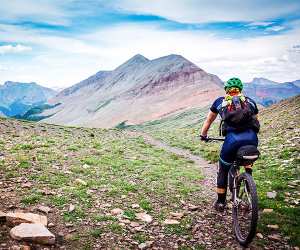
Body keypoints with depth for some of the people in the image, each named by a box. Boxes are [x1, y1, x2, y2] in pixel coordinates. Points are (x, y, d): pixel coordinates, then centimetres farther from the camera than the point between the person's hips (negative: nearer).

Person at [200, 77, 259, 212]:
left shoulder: (220, 101, 22)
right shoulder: (250, 101, 24)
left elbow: (208, 120, 33)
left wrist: (203, 135, 49)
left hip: (232, 138, -2)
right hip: (252, 138, 2)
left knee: (223, 171, 22)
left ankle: (220, 203, 31)